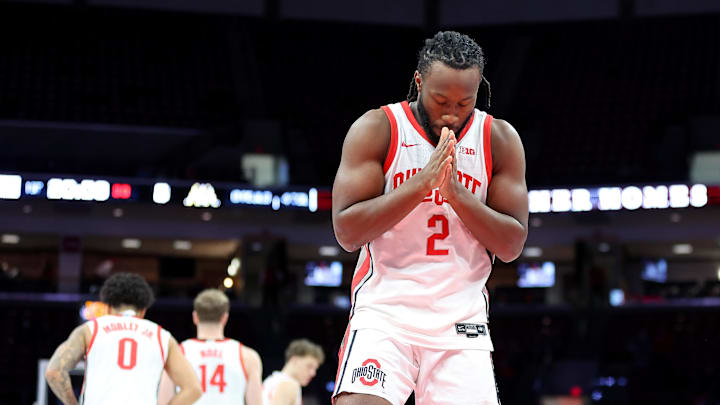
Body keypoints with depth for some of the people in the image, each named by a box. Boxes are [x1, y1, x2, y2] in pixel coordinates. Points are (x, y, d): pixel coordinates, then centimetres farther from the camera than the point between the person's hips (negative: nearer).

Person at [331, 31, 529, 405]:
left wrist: (455, 192, -15)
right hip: (384, 307, -2)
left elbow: (512, 245, 0)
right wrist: (422, 183, -19)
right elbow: (346, 232, -10)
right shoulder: (376, 129, -4)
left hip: (460, 317, 3)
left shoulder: (499, 140, 3)